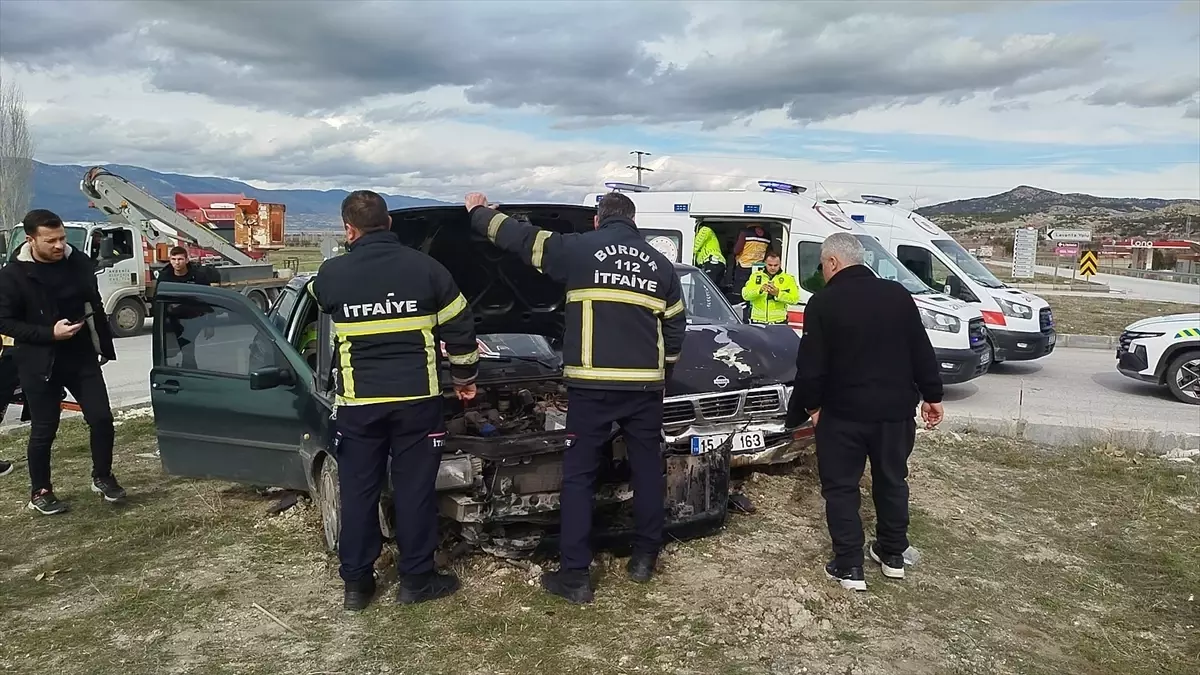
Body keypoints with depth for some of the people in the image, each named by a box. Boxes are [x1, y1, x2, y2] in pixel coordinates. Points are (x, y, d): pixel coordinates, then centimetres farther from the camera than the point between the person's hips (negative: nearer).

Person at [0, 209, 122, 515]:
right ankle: (39, 493, 24)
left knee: (101, 418, 0)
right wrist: (49, 333, -21)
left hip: (82, 357, 3)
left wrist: (105, 347, 12)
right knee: (43, 431, 6)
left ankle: (102, 477, 21)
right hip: (39, 364, -3)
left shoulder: (79, 263, -1)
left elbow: (95, 307, 10)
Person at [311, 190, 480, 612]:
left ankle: (356, 582, 20)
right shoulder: (425, 268, -4)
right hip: (416, 397, -1)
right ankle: (416, 579, 17)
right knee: (414, 488, 8)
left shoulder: (331, 275, -2)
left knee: (358, 490, 11)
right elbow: (460, 329, 3)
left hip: (358, 402, 1)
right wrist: (465, 377, 17)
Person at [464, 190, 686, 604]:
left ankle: (575, 575, 5)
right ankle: (644, 558, 27)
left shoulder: (578, 248, 0)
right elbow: (675, 326, 19)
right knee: (647, 469, 17)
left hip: (592, 383, -3)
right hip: (645, 384, 4)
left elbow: (518, 237, 8)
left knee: (578, 475, 4)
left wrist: (478, 212, 26)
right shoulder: (660, 264, 13)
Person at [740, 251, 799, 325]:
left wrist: (778, 293, -20)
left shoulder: (788, 278, 7)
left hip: (779, 321, -1)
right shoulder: (755, 276, 10)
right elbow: (745, 295, -2)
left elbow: (795, 299, -5)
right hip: (757, 321, 1)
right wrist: (760, 290, -20)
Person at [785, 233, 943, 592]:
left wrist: (810, 404, 3)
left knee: (840, 487, 7)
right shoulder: (898, 294, 3)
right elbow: (922, 352, 6)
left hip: (843, 411, -4)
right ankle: (893, 554, 31)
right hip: (895, 408, 5)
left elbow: (811, 365, -10)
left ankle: (849, 566, 8)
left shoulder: (823, 302, -10)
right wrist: (931, 395, 14)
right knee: (892, 480, 20)